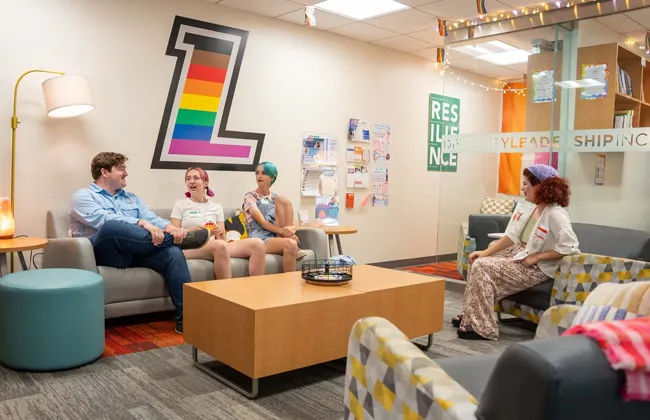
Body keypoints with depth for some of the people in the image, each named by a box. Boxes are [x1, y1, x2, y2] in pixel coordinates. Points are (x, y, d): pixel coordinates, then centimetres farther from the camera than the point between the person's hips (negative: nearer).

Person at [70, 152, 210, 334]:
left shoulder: (132, 198, 26)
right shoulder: (82, 197, 6)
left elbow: (152, 218, 9)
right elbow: (105, 220, -15)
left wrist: (168, 226, -16)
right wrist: (141, 223, -29)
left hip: (136, 251, 5)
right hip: (103, 252, -5)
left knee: (173, 252, -25)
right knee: (111, 227, -37)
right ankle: (181, 238, -23)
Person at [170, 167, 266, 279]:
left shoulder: (217, 207, 20)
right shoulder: (180, 204, 13)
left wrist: (219, 233, -7)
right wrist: (190, 231, -15)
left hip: (214, 247, 4)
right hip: (190, 248, -4)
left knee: (258, 244, -20)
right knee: (220, 245, -40)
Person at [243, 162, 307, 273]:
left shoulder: (276, 198, 18)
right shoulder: (250, 197, 4)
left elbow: (293, 225, 8)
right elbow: (262, 222, -11)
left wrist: (291, 229, -18)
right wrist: (283, 231, -27)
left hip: (277, 237, 4)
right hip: (260, 240, -4)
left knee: (283, 200, -15)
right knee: (289, 244, -36)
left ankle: (294, 248, -19)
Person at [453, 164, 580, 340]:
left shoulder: (555, 214, -20)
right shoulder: (528, 208, 5)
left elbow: (569, 248, -25)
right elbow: (512, 237, 6)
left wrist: (537, 257, -21)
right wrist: (485, 252, -2)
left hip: (537, 268, -9)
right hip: (517, 254, 9)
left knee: (482, 267, -21)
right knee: (478, 261, 2)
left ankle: (482, 328, -15)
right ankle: (472, 315, 12)